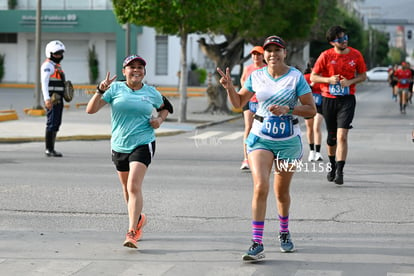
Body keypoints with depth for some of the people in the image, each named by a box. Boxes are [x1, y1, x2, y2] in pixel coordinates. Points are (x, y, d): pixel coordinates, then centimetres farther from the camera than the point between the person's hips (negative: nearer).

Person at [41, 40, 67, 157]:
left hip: (58, 99, 10)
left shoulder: (57, 66, 19)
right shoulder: (48, 65, -10)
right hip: (51, 99, -10)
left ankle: (51, 149, 15)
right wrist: (47, 99, -28)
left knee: (56, 123, 10)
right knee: (51, 124, -10)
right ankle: (49, 150, -10)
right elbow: (44, 82, -19)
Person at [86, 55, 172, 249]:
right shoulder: (115, 89, -1)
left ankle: (132, 232, -20)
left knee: (134, 187, -18)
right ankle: (139, 218, 44)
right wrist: (101, 91, -20)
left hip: (143, 145, -3)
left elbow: (165, 107, 24)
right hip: (119, 146, 3)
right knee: (127, 189, 17)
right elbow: (90, 110, -6)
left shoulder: (151, 92, 3)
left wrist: (160, 119, 4)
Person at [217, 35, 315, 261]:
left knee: (281, 192, 11)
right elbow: (238, 102, 15)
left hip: (288, 140, -1)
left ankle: (284, 233, 39)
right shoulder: (256, 77, 3)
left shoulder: (296, 77, -6)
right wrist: (229, 87, -5)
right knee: (260, 187, -17)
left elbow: (312, 109, -5)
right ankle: (257, 244, -17)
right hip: (260, 138, 1)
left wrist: (287, 109, -20)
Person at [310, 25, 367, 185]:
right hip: (328, 100, 1)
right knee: (332, 136, 12)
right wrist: (329, 79, -17)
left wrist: (350, 81, -9)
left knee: (342, 135, -14)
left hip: (347, 100, -1)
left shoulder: (356, 55, -1)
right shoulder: (326, 56, -4)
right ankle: (332, 165, 34)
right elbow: (313, 77, 1)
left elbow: (363, 76, 10)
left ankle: (340, 171, -13)